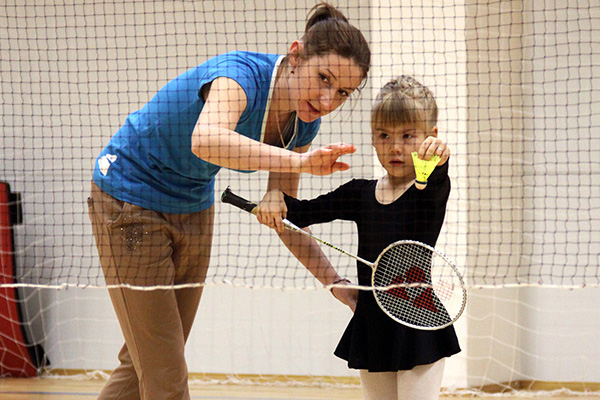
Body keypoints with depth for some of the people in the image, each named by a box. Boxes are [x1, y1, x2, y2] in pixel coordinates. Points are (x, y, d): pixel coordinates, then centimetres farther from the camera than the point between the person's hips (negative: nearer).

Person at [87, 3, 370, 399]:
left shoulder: (304, 122, -9)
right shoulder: (241, 73, -32)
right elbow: (206, 140, -55)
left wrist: (334, 282, -5)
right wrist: (298, 161, -59)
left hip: (194, 207, 8)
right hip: (131, 199, -8)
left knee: (146, 362, 15)